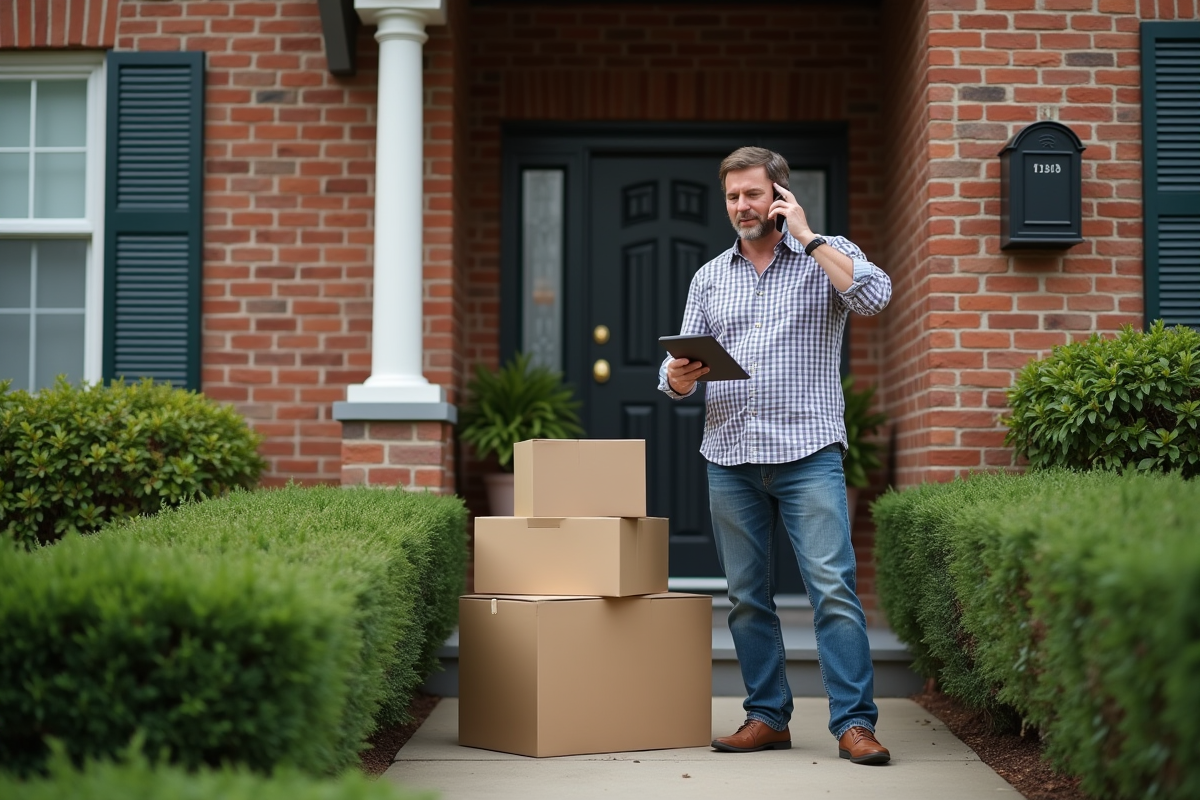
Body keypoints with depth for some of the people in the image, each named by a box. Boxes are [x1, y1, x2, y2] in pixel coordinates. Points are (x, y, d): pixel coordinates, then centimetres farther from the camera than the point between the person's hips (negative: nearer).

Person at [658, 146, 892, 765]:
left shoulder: (829, 256, 7)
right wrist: (679, 376, -11)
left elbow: (875, 296, -16)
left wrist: (807, 235, -10)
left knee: (833, 587, -11)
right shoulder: (710, 277, 16)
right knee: (747, 596, 6)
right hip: (729, 456, 4)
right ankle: (767, 717, 16)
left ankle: (853, 723, -8)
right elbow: (676, 378, 14)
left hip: (808, 452, -4)